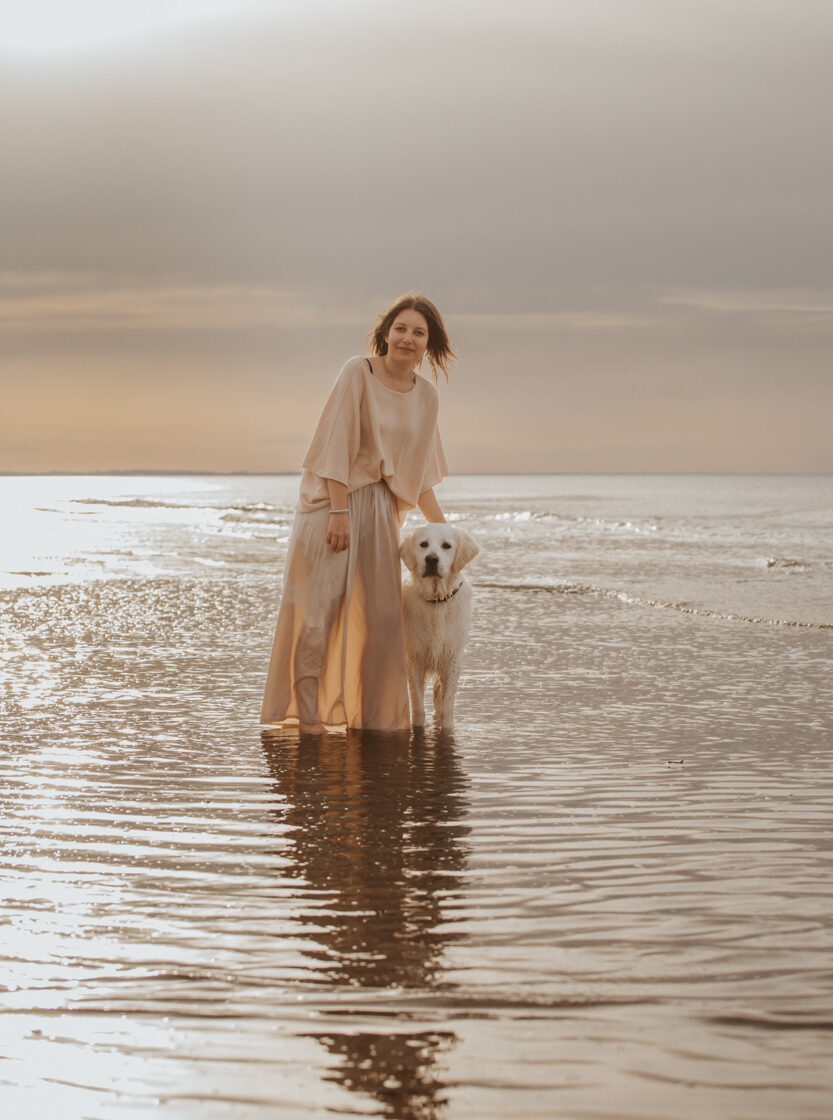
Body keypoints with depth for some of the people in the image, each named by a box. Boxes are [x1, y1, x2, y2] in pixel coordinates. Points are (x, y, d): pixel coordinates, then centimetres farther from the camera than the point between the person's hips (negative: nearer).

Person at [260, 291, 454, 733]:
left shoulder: (427, 395, 7)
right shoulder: (358, 372, -10)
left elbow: (420, 471, 14)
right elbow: (336, 444, -14)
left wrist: (443, 527, 10)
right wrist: (340, 511, -20)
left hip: (381, 509, 6)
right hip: (333, 499, -6)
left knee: (382, 614, 6)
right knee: (319, 606, -7)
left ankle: (377, 714, 17)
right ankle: (308, 713, -2)